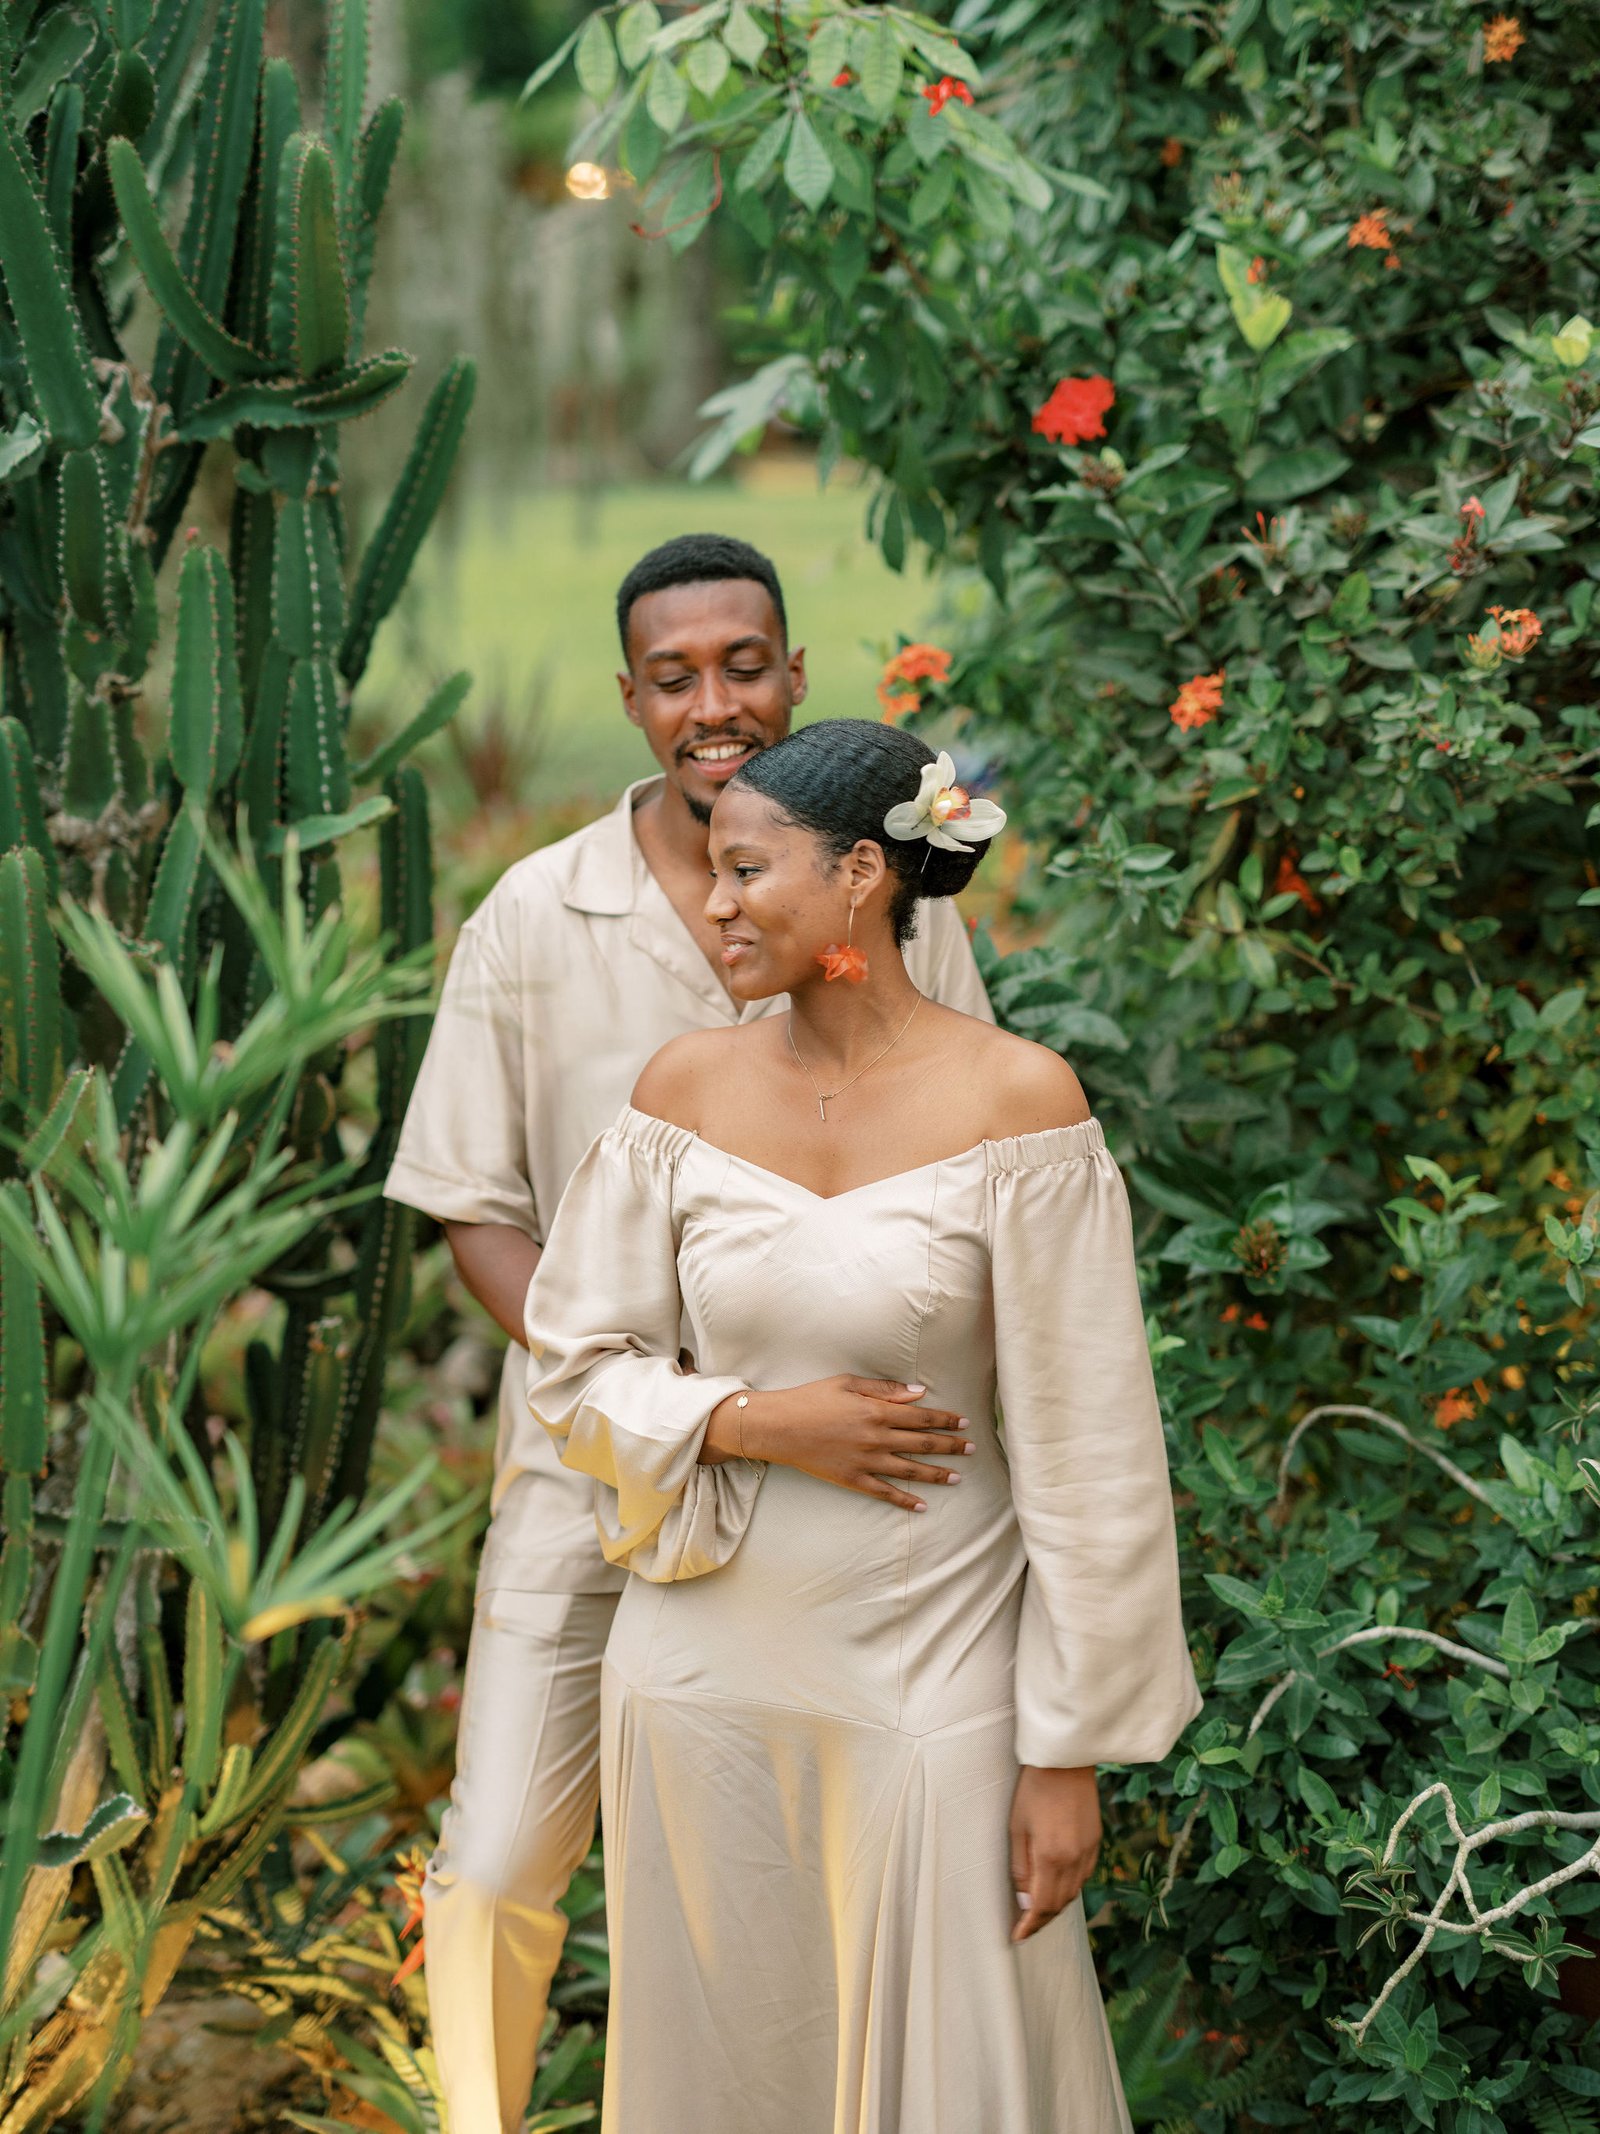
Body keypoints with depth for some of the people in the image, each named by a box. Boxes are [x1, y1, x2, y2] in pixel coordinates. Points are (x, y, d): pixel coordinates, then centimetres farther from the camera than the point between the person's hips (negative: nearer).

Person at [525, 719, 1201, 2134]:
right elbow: (578, 1367, 5)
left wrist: (1070, 1754, -9)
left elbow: (1084, 1457, -9)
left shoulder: (1014, 1099, -10)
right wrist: (755, 1423, -13)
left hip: (930, 1684, -3)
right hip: (707, 1669, 3)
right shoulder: (688, 1088, 0)